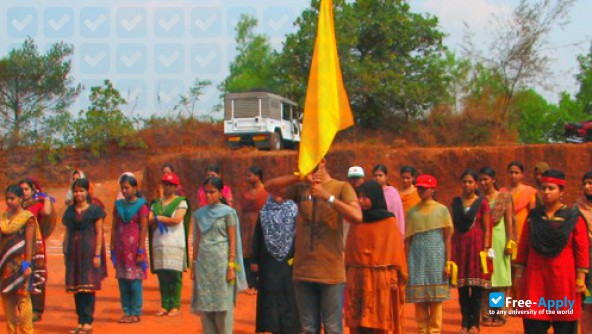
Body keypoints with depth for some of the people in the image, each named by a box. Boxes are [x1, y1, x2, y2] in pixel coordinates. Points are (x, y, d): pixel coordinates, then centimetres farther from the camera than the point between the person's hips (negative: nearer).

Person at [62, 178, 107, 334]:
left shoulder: (95, 210, -1)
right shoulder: (70, 211, 12)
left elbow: (99, 233, -3)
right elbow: (67, 233, 15)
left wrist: (97, 255, -10)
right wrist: (65, 252, 9)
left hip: (89, 252, -4)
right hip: (73, 252, 4)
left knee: (88, 287, -5)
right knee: (76, 287, 4)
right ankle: (81, 321, 11)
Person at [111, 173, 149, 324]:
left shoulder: (141, 205, -3)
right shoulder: (118, 205, 11)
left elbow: (143, 229, -7)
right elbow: (114, 227, 12)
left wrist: (141, 251, -12)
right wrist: (112, 248, 7)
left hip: (134, 246, -5)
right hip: (120, 246, 5)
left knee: (134, 279, -4)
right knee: (122, 279, 6)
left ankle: (136, 313, 1)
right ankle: (126, 311, 13)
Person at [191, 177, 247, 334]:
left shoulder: (228, 212, -2)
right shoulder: (199, 214, 10)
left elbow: (232, 241, -3)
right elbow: (197, 240, 13)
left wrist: (231, 266, -9)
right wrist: (194, 265, 10)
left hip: (221, 262, -4)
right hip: (203, 262, 4)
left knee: (223, 304, -2)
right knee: (204, 304, 5)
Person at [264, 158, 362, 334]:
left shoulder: (342, 187, 0)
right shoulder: (300, 188, 10)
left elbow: (357, 217, -14)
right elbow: (269, 186, -2)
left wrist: (328, 196, -21)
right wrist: (299, 177, -15)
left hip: (332, 273, -3)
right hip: (304, 271, 3)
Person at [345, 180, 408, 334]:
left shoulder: (388, 221, -1)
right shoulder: (356, 221, 8)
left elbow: (396, 249, -2)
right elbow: (349, 251, 9)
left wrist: (395, 278, -7)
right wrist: (349, 275, 3)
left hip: (382, 279, -3)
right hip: (358, 279, 3)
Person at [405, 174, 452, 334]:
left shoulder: (442, 210, 3)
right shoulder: (412, 212, 8)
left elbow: (447, 238, 1)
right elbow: (408, 240, 8)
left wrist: (447, 263, -5)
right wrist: (405, 264, 3)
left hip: (436, 257, -2)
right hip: (417, 258, 2)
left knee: (435, 299, 1)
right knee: (419, 298, 3)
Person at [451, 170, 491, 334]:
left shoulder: (482, 203, -1)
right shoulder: (455, 202, 9)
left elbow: (487, 229, -2)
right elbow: (452, 226, 10)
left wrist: (486, 248, -10)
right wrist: (450, 247, 5)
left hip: (476, 245, -3)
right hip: (459, 245, 3)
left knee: (476, 287, -1)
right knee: (462, 286, 3)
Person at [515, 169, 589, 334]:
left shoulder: (574, 218, -1)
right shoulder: (533, 217, 6)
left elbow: (582, 250, -2)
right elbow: (523, 247, 9)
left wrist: (580, 279, -6)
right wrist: (519, 272, 5)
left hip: (563, 279, -2)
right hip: (535, 277, 2)